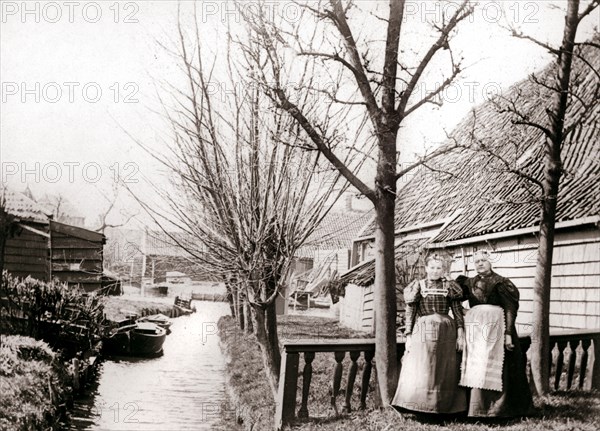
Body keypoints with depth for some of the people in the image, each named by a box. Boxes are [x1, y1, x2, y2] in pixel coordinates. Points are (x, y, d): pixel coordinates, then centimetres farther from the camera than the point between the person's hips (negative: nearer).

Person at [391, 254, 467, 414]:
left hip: (446, 333, 1)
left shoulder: (449, 287, 7)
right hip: (423, 332, -1)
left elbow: (458, 312, 5)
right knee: (420, 371, -5)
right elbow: (410, 313, 5)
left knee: (445, 373, 4)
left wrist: (460, 334, -3)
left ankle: (444, 408, 11)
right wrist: (408, 336, 0)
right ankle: (419, 408, 0)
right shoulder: (418, 286, 6)